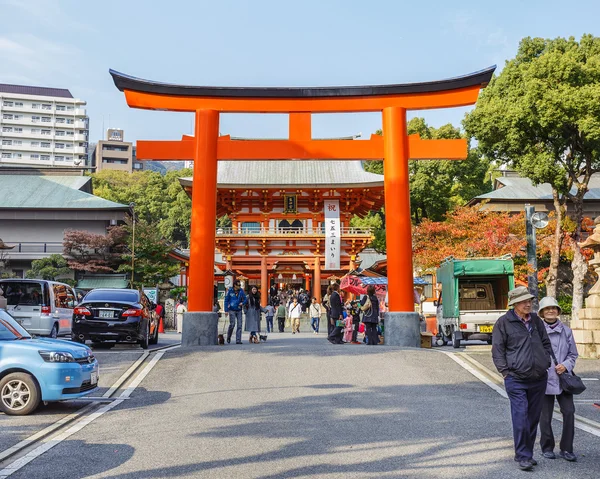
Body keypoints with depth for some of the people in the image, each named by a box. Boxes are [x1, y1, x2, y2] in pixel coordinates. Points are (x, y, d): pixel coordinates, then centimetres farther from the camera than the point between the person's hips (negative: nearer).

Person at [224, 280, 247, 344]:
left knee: (239, 325, -2)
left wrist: (242, 303, -9)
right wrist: (226, 310, -5)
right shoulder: (230, 291, -4)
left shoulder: (241, 291, 4)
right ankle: (228, 337, 16)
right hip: (232, 310, -3)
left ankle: (238, 340, 3)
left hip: (239, 310, 3)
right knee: (232, 324, -10)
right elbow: (226, 301, -1)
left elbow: (245, 299, 14)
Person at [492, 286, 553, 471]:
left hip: (539, 379, 5)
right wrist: (505, 371, -8)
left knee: (533, 418, 12)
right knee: (521, 417, -9)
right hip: (516, 380, -5)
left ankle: (527, 453, 24)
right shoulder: (504, 322, -5)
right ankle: (523, 457, 0)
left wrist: (546, 363, 11)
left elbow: (546, 343, 21)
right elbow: (497, 349, -3)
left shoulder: (536, 320, 10)